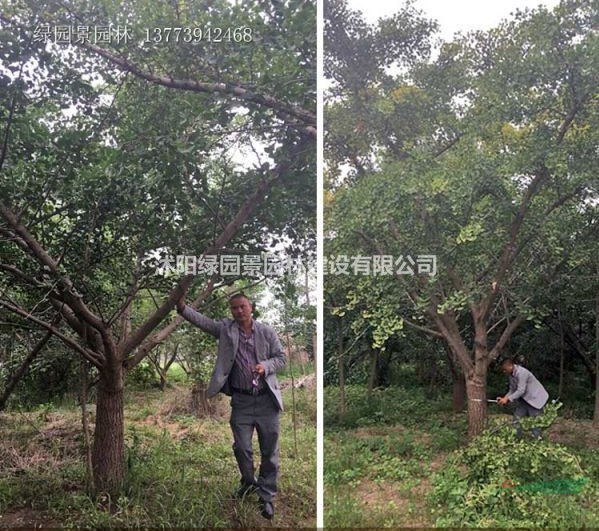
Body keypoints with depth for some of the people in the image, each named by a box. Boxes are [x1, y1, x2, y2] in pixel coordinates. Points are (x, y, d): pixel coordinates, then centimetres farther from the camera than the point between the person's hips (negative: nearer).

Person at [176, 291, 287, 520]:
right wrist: (182, 307, -26)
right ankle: (248, 481, 36)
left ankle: (266, 496, 20)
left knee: (269, 451, 5)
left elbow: (281, 357, 3)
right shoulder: (225, 329, 1)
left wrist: (266, 366, -16)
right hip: (241, 400, 1)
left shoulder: (267, 332, -1)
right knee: (241, 447, 7)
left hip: (266, 399, -1)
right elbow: (202, 320, -10)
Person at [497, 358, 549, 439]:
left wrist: (507, 399, -28)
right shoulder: (511, 375, 2)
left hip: (535, 399, -9)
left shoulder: (522, 373, -26)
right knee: (517, 419, 3)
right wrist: (504, 398, -9)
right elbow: (512, 390, 7)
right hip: (524, 399, 9)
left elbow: (521, 390, -29)